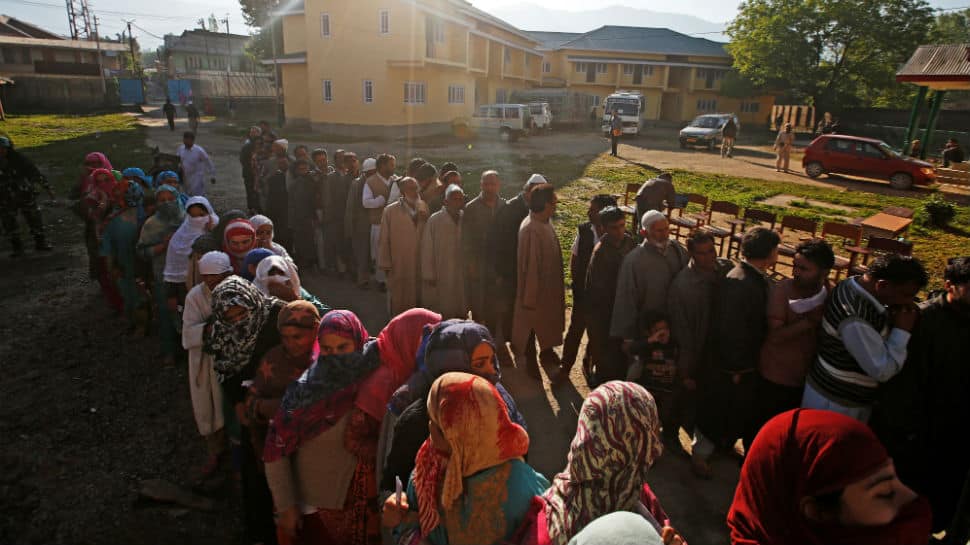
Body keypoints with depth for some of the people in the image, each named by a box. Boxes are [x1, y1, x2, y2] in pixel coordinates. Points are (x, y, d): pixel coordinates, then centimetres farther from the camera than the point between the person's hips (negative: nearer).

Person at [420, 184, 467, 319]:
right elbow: (427, 250, -5)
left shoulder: (465, 219, -1)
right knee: (440, 314, 5)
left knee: (460, 313, 9)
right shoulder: (434, 220, -10)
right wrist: (429, 275, -4)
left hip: (461, 276, 3)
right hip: (440, 276, -3)